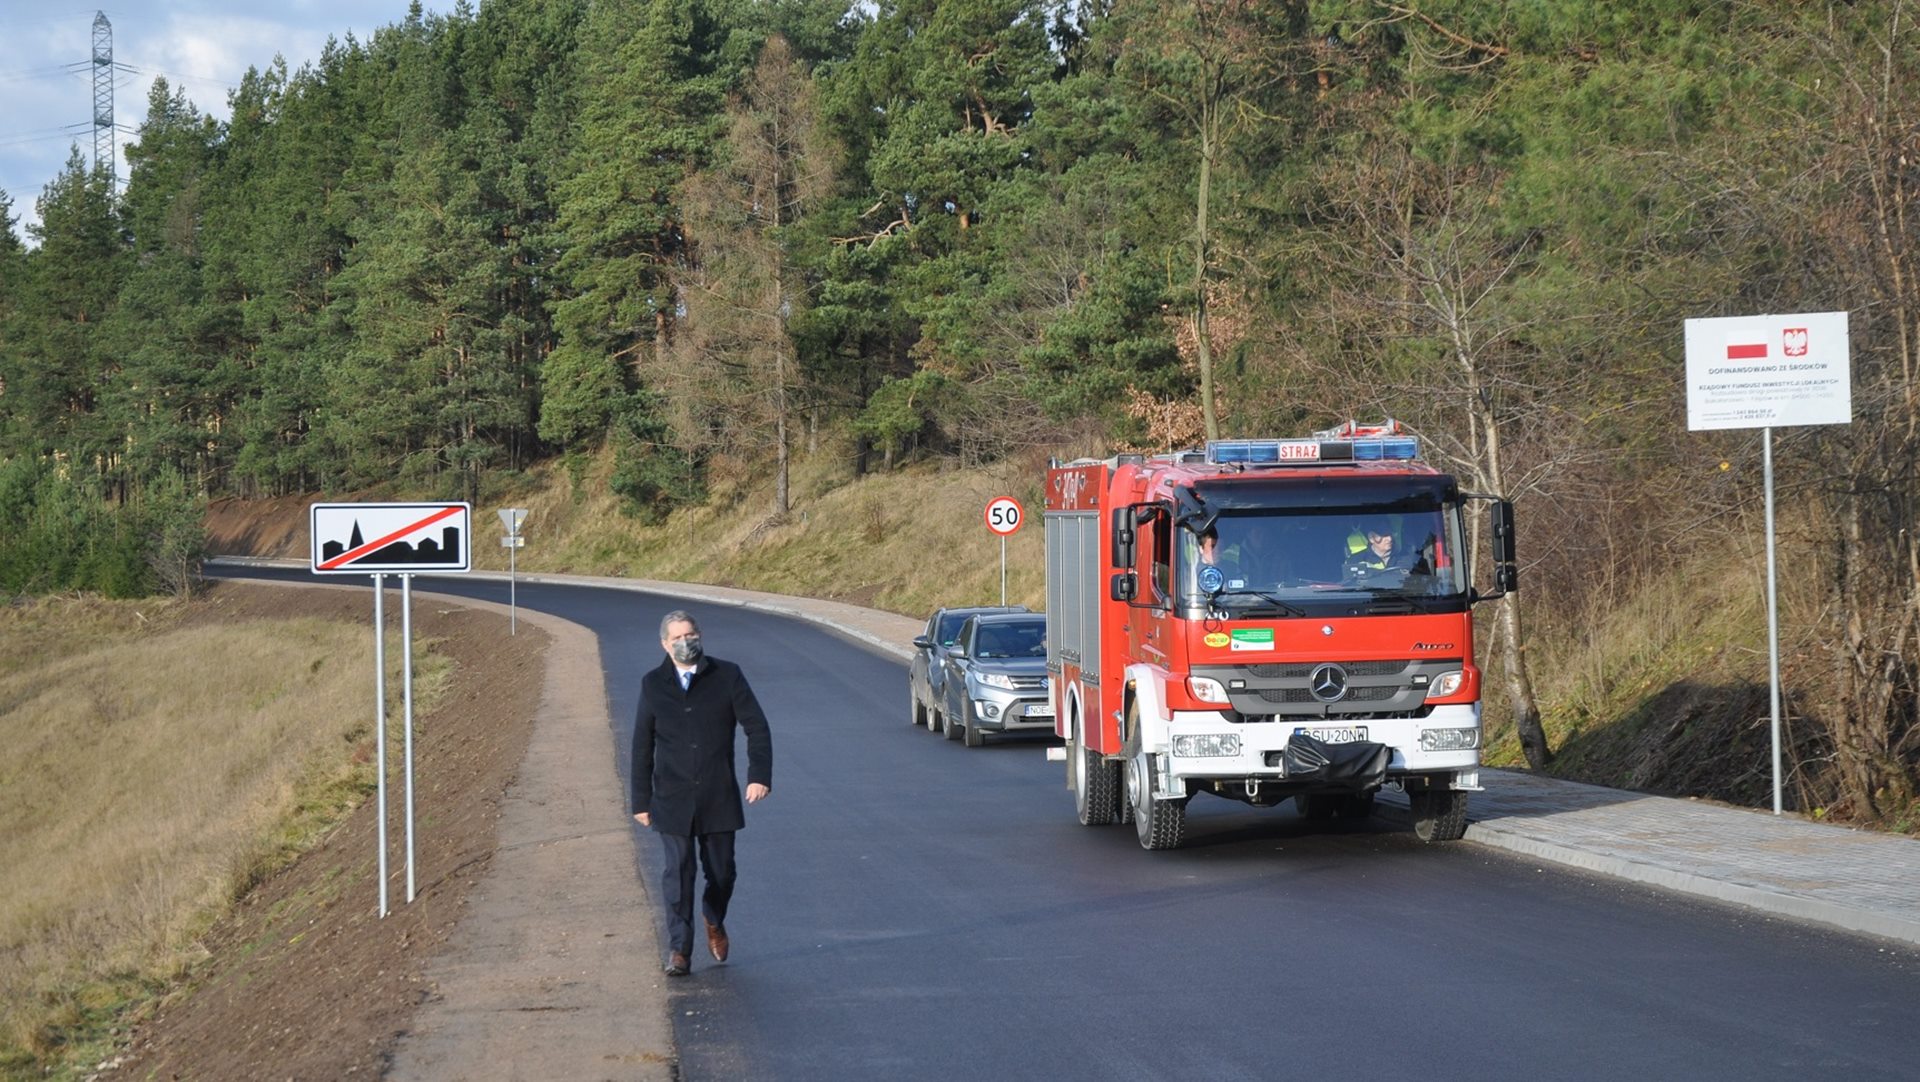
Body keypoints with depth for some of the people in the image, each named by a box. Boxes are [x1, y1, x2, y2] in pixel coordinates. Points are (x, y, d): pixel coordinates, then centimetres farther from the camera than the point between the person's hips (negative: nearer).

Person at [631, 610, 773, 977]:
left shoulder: (727, 676, 0)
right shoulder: (653, 685, 3)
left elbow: (757, 727, -3)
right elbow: (642, 747, 7)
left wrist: (759, 775, -16)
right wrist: (641, 800, 6)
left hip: (719, 798, 0)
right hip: (673, 801, 0)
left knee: (721, 870, 10)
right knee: (678, 874, -4)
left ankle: (714, 922, 39)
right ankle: (679, 951, 2)